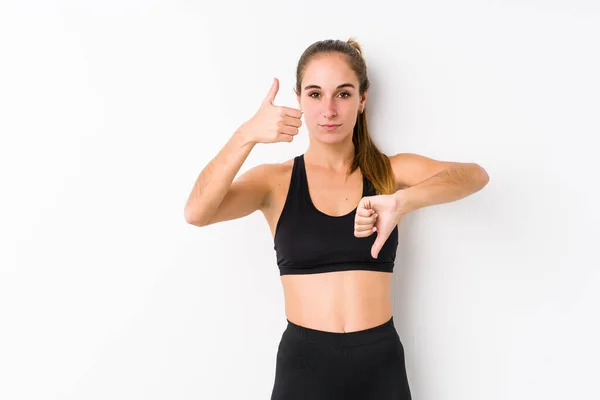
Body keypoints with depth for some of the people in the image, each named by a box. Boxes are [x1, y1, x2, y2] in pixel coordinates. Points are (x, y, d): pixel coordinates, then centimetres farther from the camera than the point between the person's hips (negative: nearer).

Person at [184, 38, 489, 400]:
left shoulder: (392, 171, 1)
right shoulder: (275, 180, -1)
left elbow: (475, 175, -15)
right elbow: (197, 213, -17)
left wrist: (401, 201, -32)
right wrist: (246, 136, -31)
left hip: (381, 365, 1)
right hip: (304, 365, -1)